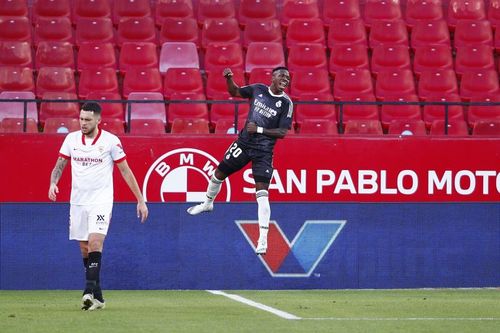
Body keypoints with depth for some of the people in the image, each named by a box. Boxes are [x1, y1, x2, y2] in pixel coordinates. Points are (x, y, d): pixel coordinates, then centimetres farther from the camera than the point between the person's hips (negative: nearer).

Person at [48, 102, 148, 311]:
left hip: (101, 201, -4)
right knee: (85, 249, 6)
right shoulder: (72, 139, 4)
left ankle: (89, 291, -29)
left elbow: (125, 171, 0)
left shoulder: (110, 141, -6)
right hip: (78, 201, 4)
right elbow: (60, 165, 11)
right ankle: (97, 297, 14)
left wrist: (140, 200, 0)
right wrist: (53, 184, -11)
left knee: (95, 242, -22)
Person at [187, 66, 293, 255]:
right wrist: (229, 79, -5)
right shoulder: (258, 89, -2)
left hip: (263, 152, -4)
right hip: (244, 143, 4)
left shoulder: (286, 103, -10)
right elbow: (234, 92, 14)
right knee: (219, 173, 19)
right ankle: (208, 203, 51)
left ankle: (263, 240, -14)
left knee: (262, 193, -14)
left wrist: (259, 130, -21)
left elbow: (282, 132, -12)